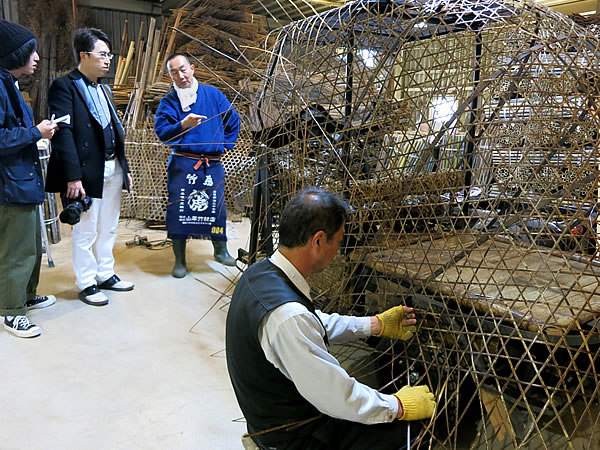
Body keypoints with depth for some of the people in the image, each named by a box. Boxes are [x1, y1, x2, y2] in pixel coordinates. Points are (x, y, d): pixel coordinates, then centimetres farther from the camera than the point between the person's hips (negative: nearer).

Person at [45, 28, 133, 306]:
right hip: (86, 171, -8)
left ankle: (105, 275, 29)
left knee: (108, 228, 16)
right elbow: (63, 133, -16)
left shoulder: (104, 90, 16)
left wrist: (124, 167, 14)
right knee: (86, 232, 3)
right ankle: (86, 283, 17)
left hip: (112, 169, 8)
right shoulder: (64, 86, -8)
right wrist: (73, 177, -21)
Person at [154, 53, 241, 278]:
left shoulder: (213, 94, 8)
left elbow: (233, 120, 17)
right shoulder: (169, 102, 2)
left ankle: (221, 251, 28)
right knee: (179, 209, -2)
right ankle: (179, 260, 10)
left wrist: (226, 144, 12)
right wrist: (183, 125, -26)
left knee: (216, 207, 6)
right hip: (182, 164, -1)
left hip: (213, 164, 2)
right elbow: (161, 132, -10)